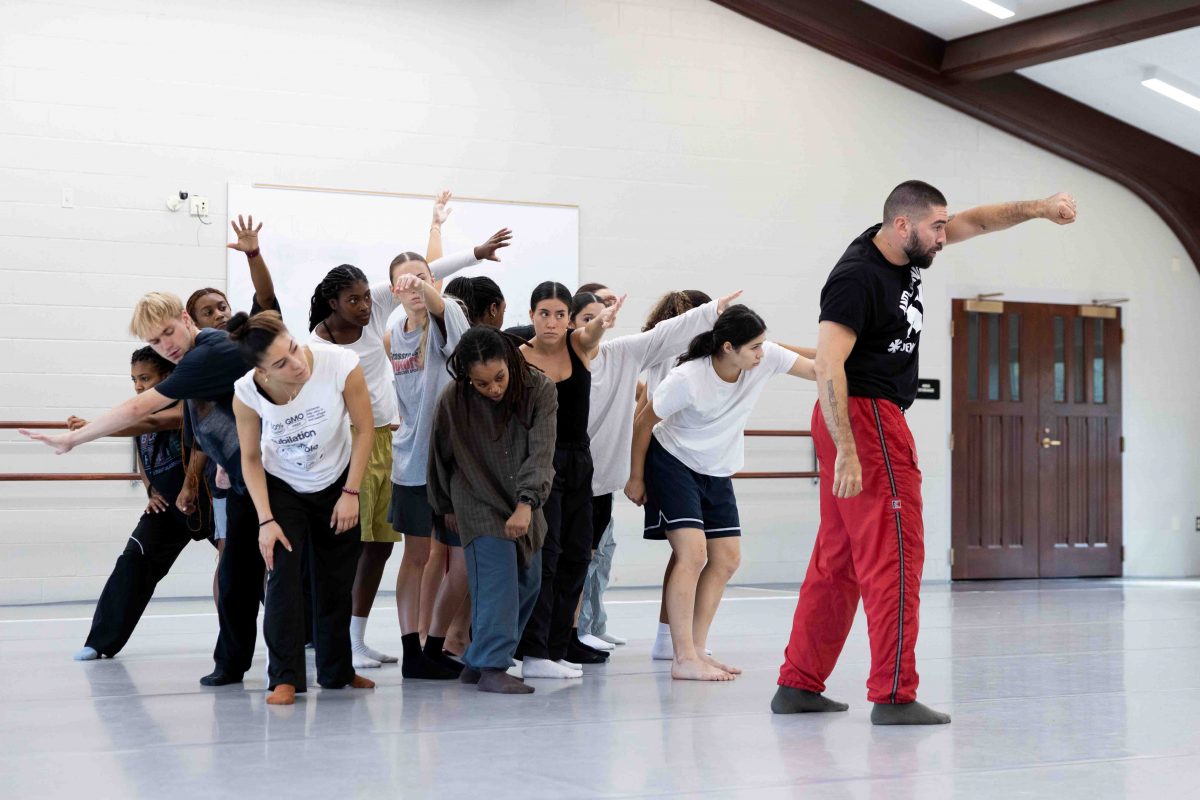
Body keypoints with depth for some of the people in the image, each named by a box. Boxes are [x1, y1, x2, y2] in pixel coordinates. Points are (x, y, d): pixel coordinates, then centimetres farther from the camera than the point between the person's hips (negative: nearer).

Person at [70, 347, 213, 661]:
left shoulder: (185, 406, -20)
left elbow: (151, 424, -39)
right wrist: (151, 490, 3)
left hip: (204, 501, -6)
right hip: (166, 506, 6)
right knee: (133, 562, -12)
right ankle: (102, 641, -10)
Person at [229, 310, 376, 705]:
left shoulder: (342, 366, -31)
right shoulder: (246, 392, -28)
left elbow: (363, 430, -15)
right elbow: (251, 458, -12)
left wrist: (351, 493, -13)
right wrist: (266, 520, -18)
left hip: (336, 482, 1)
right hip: (281, 486, -1)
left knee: (337, 580, 8)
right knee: (283, 575, -15)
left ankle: (337, 670, 26)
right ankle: (285, 677, -7)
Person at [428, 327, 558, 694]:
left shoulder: (539, 389, -14)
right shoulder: (452, 401, -15)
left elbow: (541, 452, -21)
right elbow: (441, 458, 1)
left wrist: (525, 505, -32)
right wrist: (446, 508, 12)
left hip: (524, 506, 4)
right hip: (480, 505, -4)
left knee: (528, 582, 8)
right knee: (496, 582, -16)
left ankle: (478, 661, 19)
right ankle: (491, 667, -13)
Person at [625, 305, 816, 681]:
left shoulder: (766, 358, -15)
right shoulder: (687, 379, -28)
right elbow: (644, 422, -16)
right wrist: (636, 477, -8)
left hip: (717, 473, 7)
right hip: (672, 463, -7)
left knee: (727, 559, 4)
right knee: (693, 554, -18)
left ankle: (696, 650, 12)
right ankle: (683, 660, -15)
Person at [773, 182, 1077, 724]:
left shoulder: (905, 252, 9)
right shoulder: (858, 278, -18)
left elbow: (976, 222, 21)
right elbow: (828, 365, -23)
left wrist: (1037, 209, 9)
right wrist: (847, 452, -27)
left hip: (878, 419, 10)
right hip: (865, 418, -10)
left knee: (838, 558, 11)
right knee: (895, 554, -8)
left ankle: (798, 685, 15)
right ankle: (893, 696, -5)